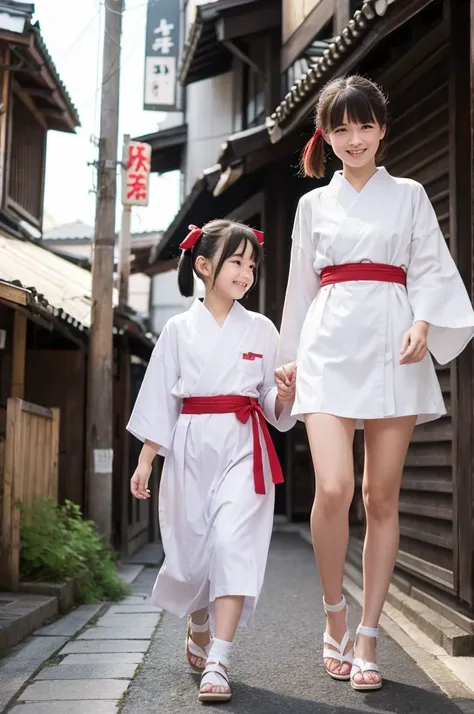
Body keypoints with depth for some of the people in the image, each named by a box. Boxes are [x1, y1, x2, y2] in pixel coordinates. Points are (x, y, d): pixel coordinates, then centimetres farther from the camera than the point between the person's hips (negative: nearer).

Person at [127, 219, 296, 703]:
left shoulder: (261, 329, 6)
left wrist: (284, 399, -13)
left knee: (233, 543, -13)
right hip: (191, 447, 0)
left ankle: (217, 662, -8)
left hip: (243, 447, 0)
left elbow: (271, 402, 9)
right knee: (191, 549, 6)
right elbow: (159, 397, 5)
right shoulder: (179, 329, 4)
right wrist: (145, 459, 2)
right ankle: (198, 629, 37)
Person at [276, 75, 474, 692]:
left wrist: (422, 324, -12)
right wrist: (292, 357, 17)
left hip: (393, 348, 0)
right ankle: (335, 614, 7)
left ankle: (367, 637, 9)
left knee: (382, 497, 0)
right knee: (333, 488, -16)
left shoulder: (409, 195, 14)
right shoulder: (314, 204, 17)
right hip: (330, 346, 0)